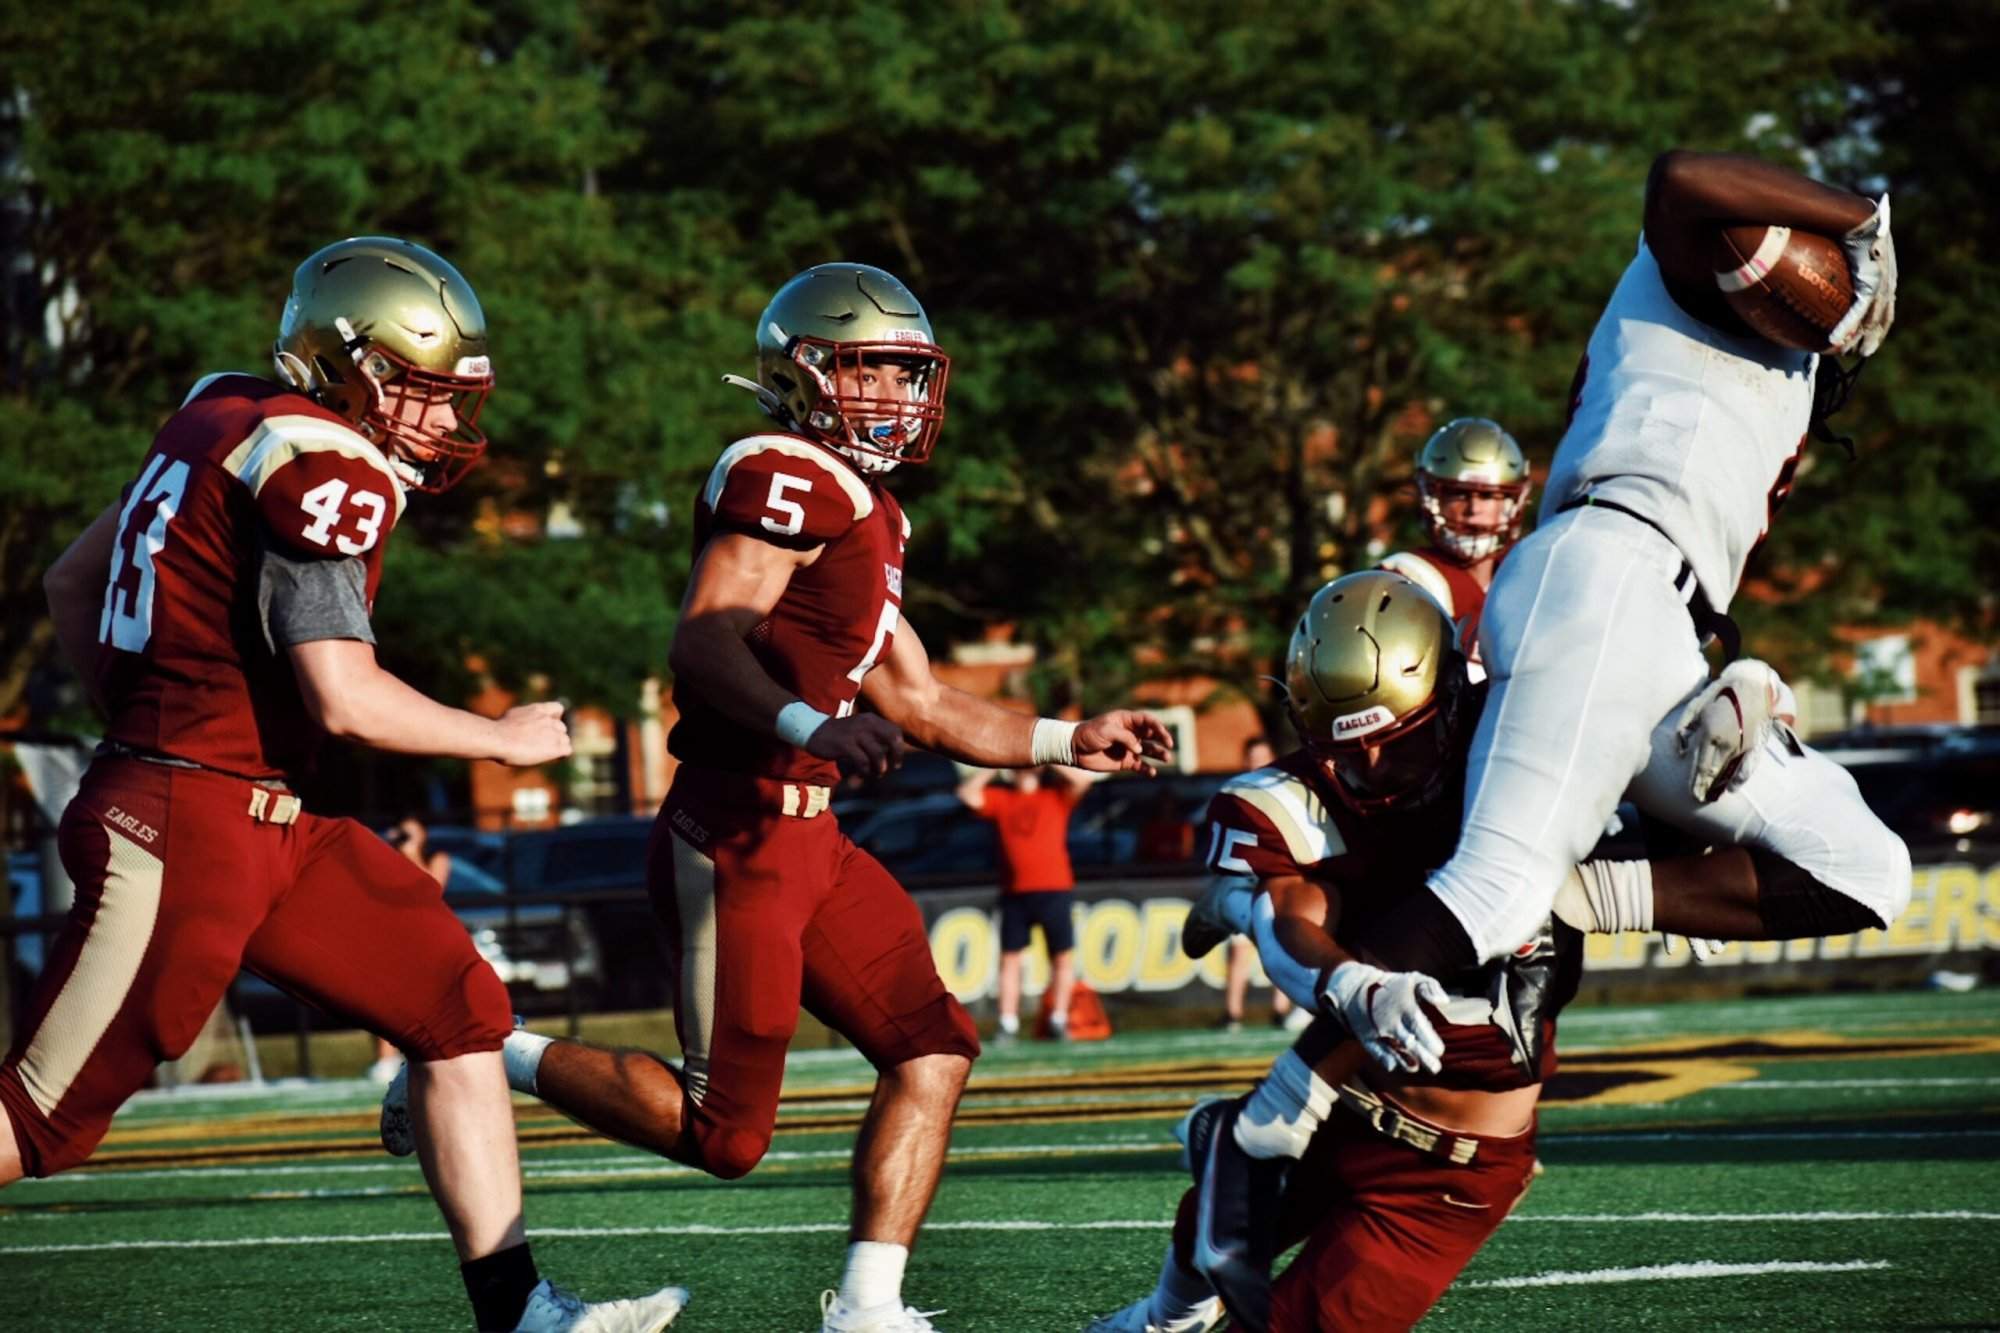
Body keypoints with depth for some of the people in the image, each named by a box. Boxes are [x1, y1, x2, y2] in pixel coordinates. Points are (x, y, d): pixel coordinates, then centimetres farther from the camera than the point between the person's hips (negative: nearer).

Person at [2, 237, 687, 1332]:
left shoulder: (227, 419, 12)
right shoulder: (325, 468, -15)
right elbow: (344, 698, -20)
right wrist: (505, 739, -6)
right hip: (185, 830, -10)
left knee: (460, 1010, 8)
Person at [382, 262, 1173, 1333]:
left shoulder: (868, 516, 21)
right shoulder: (786, 479, -10)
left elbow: (919, 705, 27)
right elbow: (705, 642, -23)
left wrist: (1070, 744, 23)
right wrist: (806, 723, -38)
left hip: (808, 841, 10)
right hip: (737, 835, -10)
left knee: (932, 1047, 3)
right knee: (725, 1131, -6)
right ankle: (488, 1060, 10)